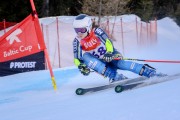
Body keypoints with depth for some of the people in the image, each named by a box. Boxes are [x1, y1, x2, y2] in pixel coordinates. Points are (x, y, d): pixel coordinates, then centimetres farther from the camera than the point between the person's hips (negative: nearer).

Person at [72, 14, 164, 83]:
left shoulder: (97, 32, -13)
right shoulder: (77, 42, -6)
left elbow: (108, 42, -21)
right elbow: (77, 59, -7)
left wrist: (109, 53, -39)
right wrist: (81, 66, -27)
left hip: (112, 57, -3)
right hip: (101, 64, 3)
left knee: (121, 63, -34)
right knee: (85, 56, -25)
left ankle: (151, 72, -26)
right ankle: (114, 77, -32)